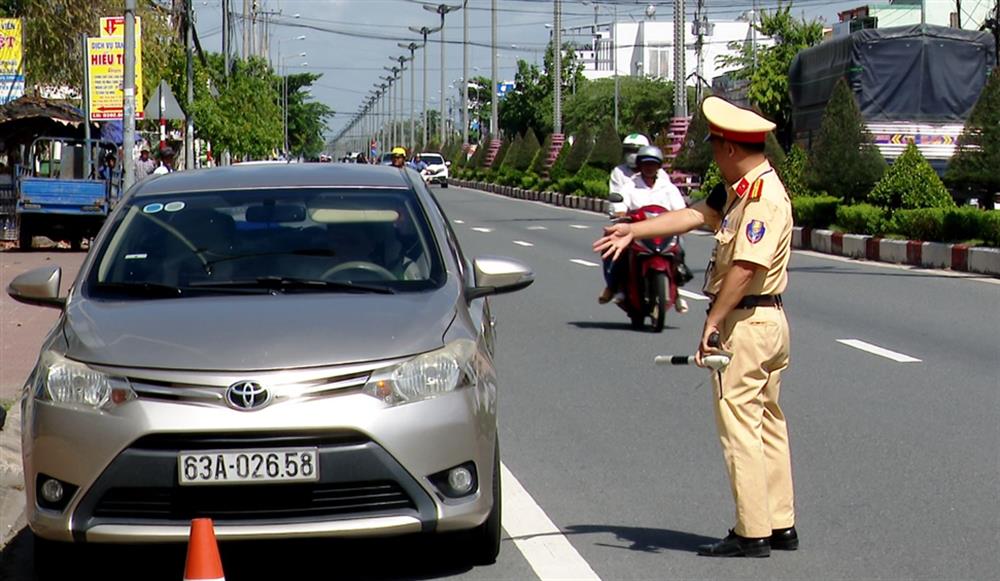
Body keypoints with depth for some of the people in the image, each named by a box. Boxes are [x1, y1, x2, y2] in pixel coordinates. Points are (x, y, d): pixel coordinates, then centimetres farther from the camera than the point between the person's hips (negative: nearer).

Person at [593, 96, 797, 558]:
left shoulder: (764, 196, -19)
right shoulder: (739, 190, 12)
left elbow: (745, 267, -25)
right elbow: (695, 215, 15)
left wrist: (714, 322, -24)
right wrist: (632, 231, 14)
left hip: (746, 322, -10)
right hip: (767, 321, 10)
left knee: (740, 426, -6)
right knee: (767, 424, 13)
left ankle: (751, 533, -3)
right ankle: (781, 525, 18)